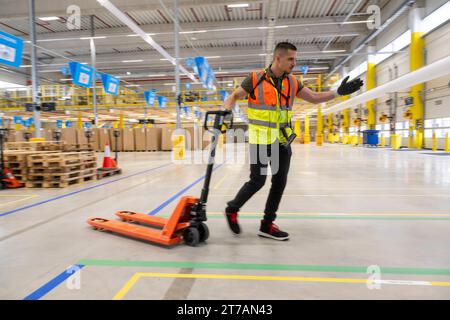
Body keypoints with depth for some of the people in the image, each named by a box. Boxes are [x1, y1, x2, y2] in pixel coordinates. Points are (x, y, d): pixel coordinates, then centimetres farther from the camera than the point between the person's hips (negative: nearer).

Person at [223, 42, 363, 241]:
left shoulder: (292, 82, 7)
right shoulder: (255, 79, -8)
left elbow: (314, 98, 13)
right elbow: (234, 96, 0)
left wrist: (338, 92, 0)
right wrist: (227, 110, -21)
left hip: (282, 140, 6)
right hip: (260, 140, -6)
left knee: (279, 182, 8)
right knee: (257, 181, -5)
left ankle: (267, 225, 21)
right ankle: (232, 209, 23)